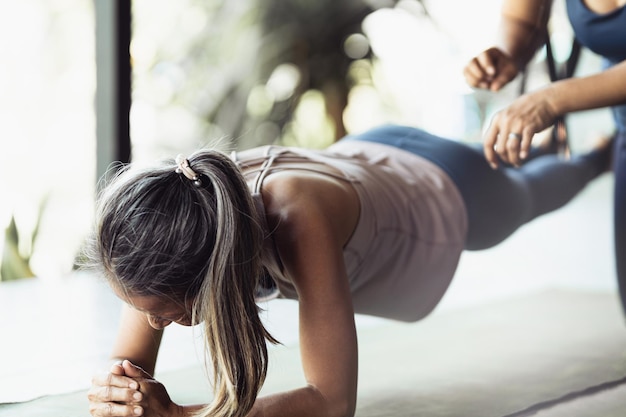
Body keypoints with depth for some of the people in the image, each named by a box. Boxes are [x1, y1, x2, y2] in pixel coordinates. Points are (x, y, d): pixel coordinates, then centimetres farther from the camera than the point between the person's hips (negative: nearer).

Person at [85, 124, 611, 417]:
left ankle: (590, 158, 70)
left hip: (442, 190, -4)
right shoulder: (172, 215, -37)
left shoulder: (298, 222, -52)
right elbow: (131, 364, -28)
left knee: (526, 195, 33)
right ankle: (537, 148, 70)